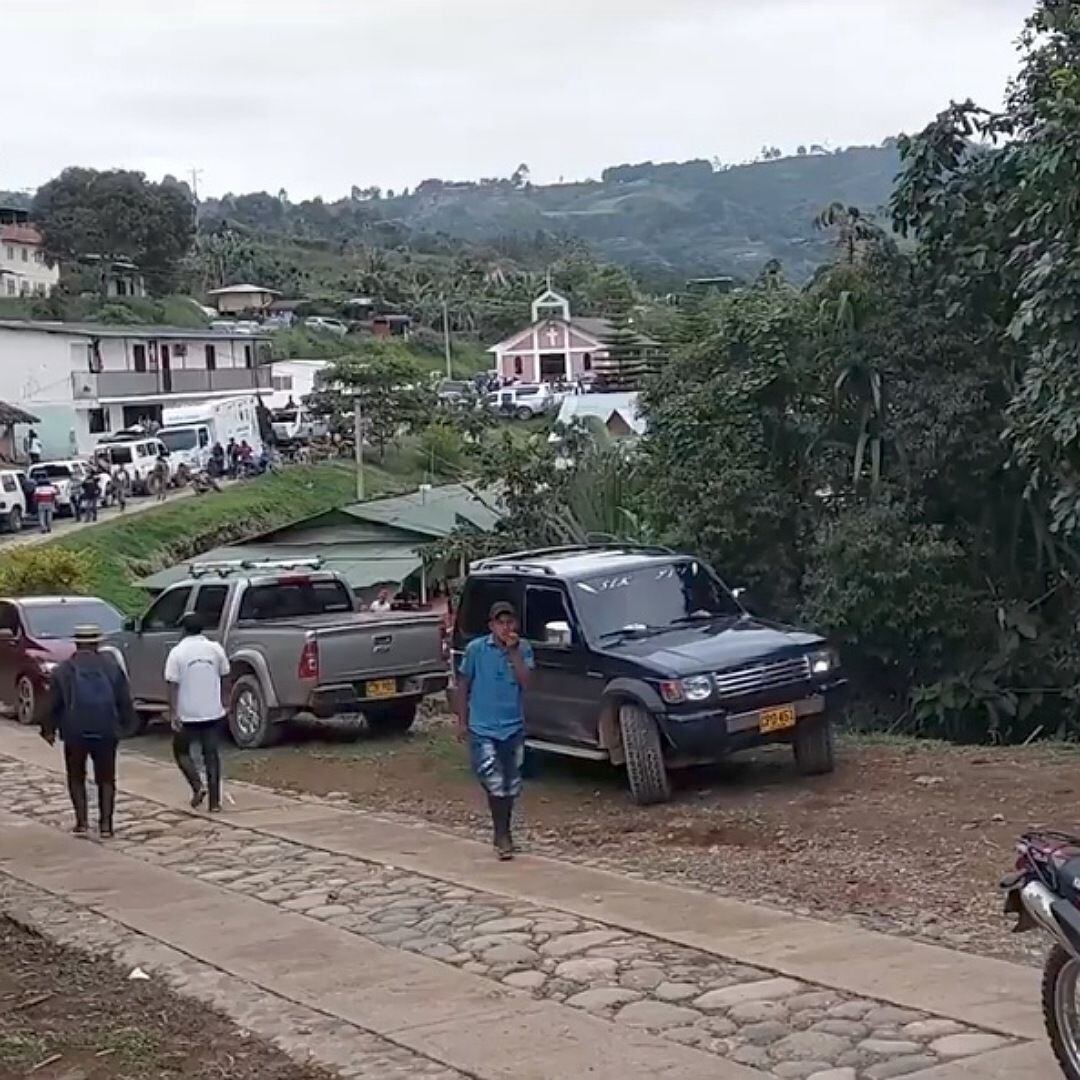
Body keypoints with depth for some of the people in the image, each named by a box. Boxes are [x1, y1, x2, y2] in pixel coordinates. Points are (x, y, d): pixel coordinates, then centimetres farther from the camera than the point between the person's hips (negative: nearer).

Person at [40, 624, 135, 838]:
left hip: (75, 733, -1)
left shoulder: (64, 670, -3)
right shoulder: (111, 666, 0)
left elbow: (54, 703, -1)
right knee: (106, 778, 11)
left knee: (76, 778, 14)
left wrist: (49, 729, 9)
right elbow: (124, 701, 2)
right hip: (106, 732, 1)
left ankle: (82, 821, 4)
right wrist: (127, 723, 15)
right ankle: (106, 823, 4)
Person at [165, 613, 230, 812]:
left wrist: (174, 714, -11)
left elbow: (173, 685, -13)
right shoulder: (216, 649, 0)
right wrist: (225, 703, 19)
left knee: (181, 751, 16)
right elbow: (225, 679, 7)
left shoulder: (177, 652, -10)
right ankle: (215, 801, 7)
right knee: (211, 754, 9)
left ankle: (198, 786, -3)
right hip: (213, 713, 3)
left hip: (187, 715, -3)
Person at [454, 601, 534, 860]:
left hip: (513, 728, 3)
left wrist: (513, 652, -20)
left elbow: (525, 683, -14)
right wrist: (462, 721, 1)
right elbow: (463, 685, 2)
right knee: (495, 784, -12)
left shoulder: (523, 649, -2)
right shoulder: (476, 649, -6)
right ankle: (502, 837, -1)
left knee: (511, 786, 11)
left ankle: (504, 833, 28)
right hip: (482, 729, -3)